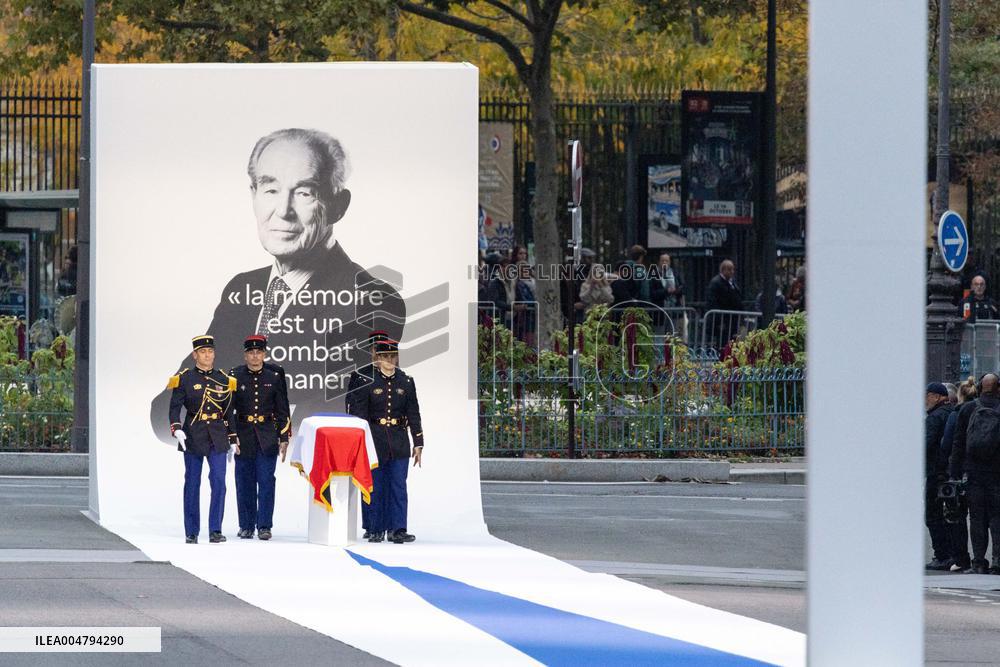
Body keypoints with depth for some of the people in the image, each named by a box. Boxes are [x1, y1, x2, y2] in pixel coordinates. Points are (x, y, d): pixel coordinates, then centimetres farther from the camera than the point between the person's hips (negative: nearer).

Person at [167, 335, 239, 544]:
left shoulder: (224, 380, 8)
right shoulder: (184, 379, 0)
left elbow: (229, 411, 13)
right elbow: (175, 407, -6)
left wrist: (233, 440, 11)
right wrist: (176, 429, -23)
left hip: (217, 437, 2)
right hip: (193, 436, -2)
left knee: (219, 482, -8)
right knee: (192, 484, 3)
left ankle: (215, 530, -3)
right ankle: (192, 533, 9)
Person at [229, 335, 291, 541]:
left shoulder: (275, 376, 3)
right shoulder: (235, 376, 3)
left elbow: (283, 410, 6)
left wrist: (284, 438, 2)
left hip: (267, 437, -1)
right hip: (243, 437, 1)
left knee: (266, 481, -5)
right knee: (245, 483, 5)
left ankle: (264, 526, -2)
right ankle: (246, 526, 13)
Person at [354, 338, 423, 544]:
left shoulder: (406, 382, 5)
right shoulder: (368, 382, -1)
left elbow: (414, 414, 7)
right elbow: (360, 415, -1)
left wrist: (418, 444, 4)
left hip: (399, 441, 1)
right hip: (375, 440, -1)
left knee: (398, 486, -4)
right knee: (377, 487, 3)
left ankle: (397, 530, -5)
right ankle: (377, 530, 10)